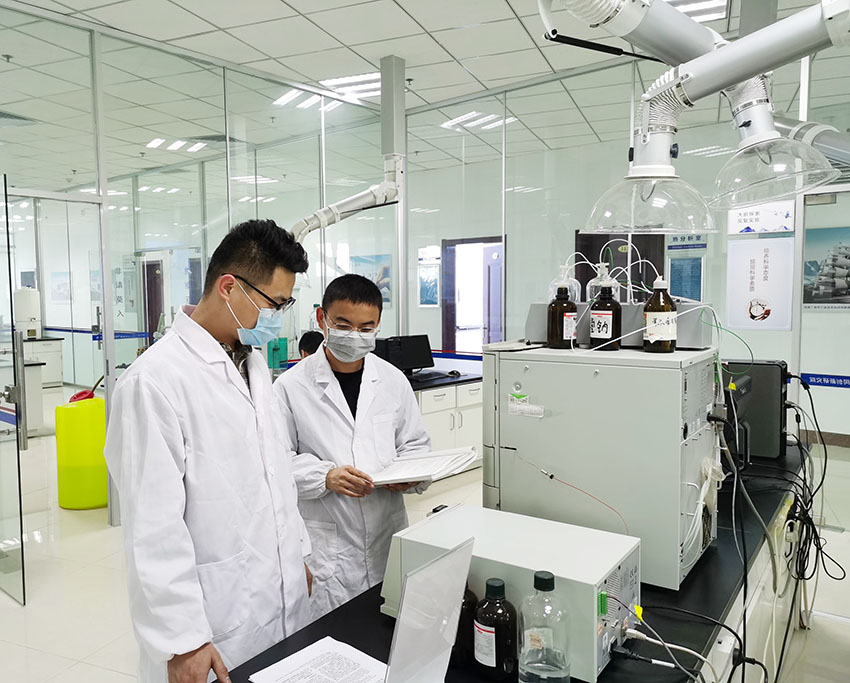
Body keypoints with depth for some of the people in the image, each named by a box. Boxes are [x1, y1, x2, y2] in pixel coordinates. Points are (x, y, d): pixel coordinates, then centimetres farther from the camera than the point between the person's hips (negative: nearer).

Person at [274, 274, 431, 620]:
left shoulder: (393, 381, 6)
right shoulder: (291, 386, -6)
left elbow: (416, 445, 14)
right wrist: (324, 476, -19)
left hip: (389, 539, 3)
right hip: (326, 546, -3)